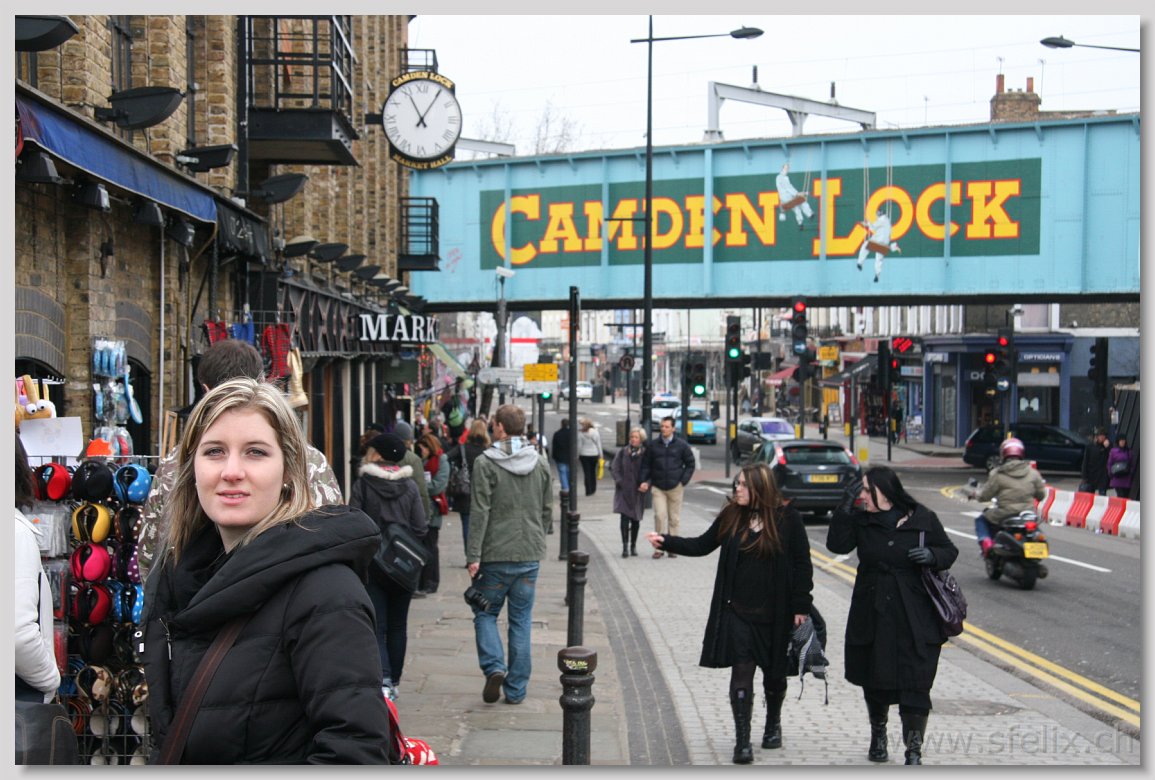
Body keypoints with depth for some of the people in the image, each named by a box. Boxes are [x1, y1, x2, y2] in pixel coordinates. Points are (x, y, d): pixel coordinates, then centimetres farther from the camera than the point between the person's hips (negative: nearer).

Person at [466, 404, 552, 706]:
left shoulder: (486, 463, -10)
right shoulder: (541, 462, 6)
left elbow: (480, 513, -13)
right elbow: (547, 511, 10)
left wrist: (473, 555, -12)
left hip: (495, 555, -4)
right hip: (530, 555, 4)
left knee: (485, 613, 13)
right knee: (521, 621, 9)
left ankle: (494, 667, -7)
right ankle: (516, 689, 12)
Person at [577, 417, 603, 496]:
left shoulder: (580, 433, -10)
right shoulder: (595, 432, -2)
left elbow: (579, 445, -7)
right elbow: (599, 444, 1)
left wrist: (577, 455, 4)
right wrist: (600, 455, 8)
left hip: (584, 455, -3)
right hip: (594, 454, 3)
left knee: (586, 472, 1)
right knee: (593, 471, 17)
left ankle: (588, 490, -2)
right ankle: (593, 489, 22)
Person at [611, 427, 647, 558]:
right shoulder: (622, 452, 3)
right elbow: (613, 467, 4)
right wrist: (619, 481, -9)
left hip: (638, 491, 0)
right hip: (624, 490, 0)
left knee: (636, 519, 9)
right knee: (624, 517, -10)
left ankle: (633, 545, 24)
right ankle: (625, 546, -10)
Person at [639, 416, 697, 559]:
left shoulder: (681, 445, 1)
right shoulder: (653, 445, 3)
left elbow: (690, 464, 6)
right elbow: (646, 465, 9)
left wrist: (683, 481, -3)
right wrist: (645, 481, -3)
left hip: (675, 487, 0)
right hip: (658, 487, 0)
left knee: (674, 518, 5)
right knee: (659, 516, -9)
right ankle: (659, 547, -2)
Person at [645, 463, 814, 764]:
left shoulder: (787, 518, -9)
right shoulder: (732, 516, 1)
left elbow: (802, 564, -5)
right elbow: (702, 545, 9)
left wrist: (801, 607, -7)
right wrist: (666, 541, -3)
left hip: (776, 614, -2)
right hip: (738, 612, 2)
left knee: (774, 672, 14)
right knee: (741, 673, -4)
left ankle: (773, 724, 39)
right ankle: (742, 741, 0)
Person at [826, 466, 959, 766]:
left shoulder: (923, 519, -2)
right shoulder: (861, 520, 3)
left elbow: (950, 552, 6)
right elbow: (837, 544, -11)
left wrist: (931, 555, -15)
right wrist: (845, 507, -17)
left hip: (915, 620, -2)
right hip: (871, 616, 3)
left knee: (915, 684, -7)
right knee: (874, 682, 13)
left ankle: (914, 749, 0)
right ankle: (878, 734, 37)